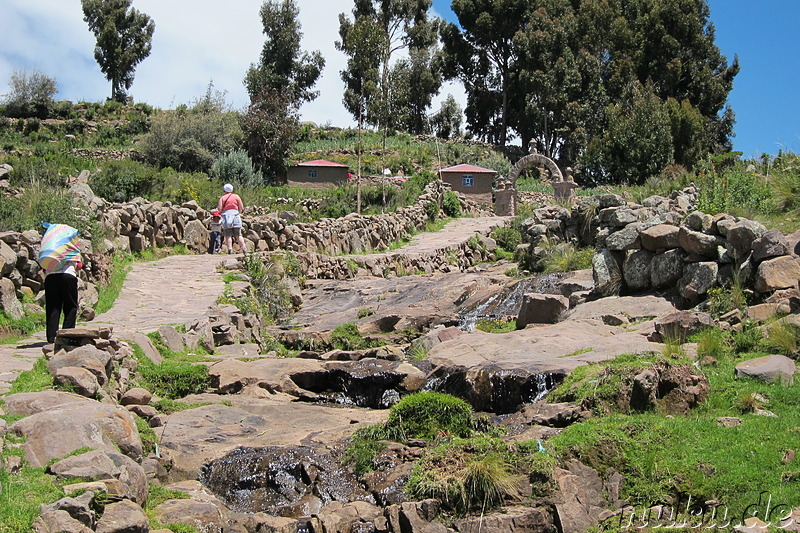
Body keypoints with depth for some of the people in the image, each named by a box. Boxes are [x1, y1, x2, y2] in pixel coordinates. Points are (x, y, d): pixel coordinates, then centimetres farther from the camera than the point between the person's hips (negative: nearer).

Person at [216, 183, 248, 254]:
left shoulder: (222, 197, 5)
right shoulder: (236, 196, 8)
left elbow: (219, 209, -3)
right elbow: (241, 208, 5)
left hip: (225, 216, -1)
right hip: (235, 214, 1)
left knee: (228, 235, -2)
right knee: (238, 235, 4)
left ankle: (230, 249, -13)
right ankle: (244, 249, -2)